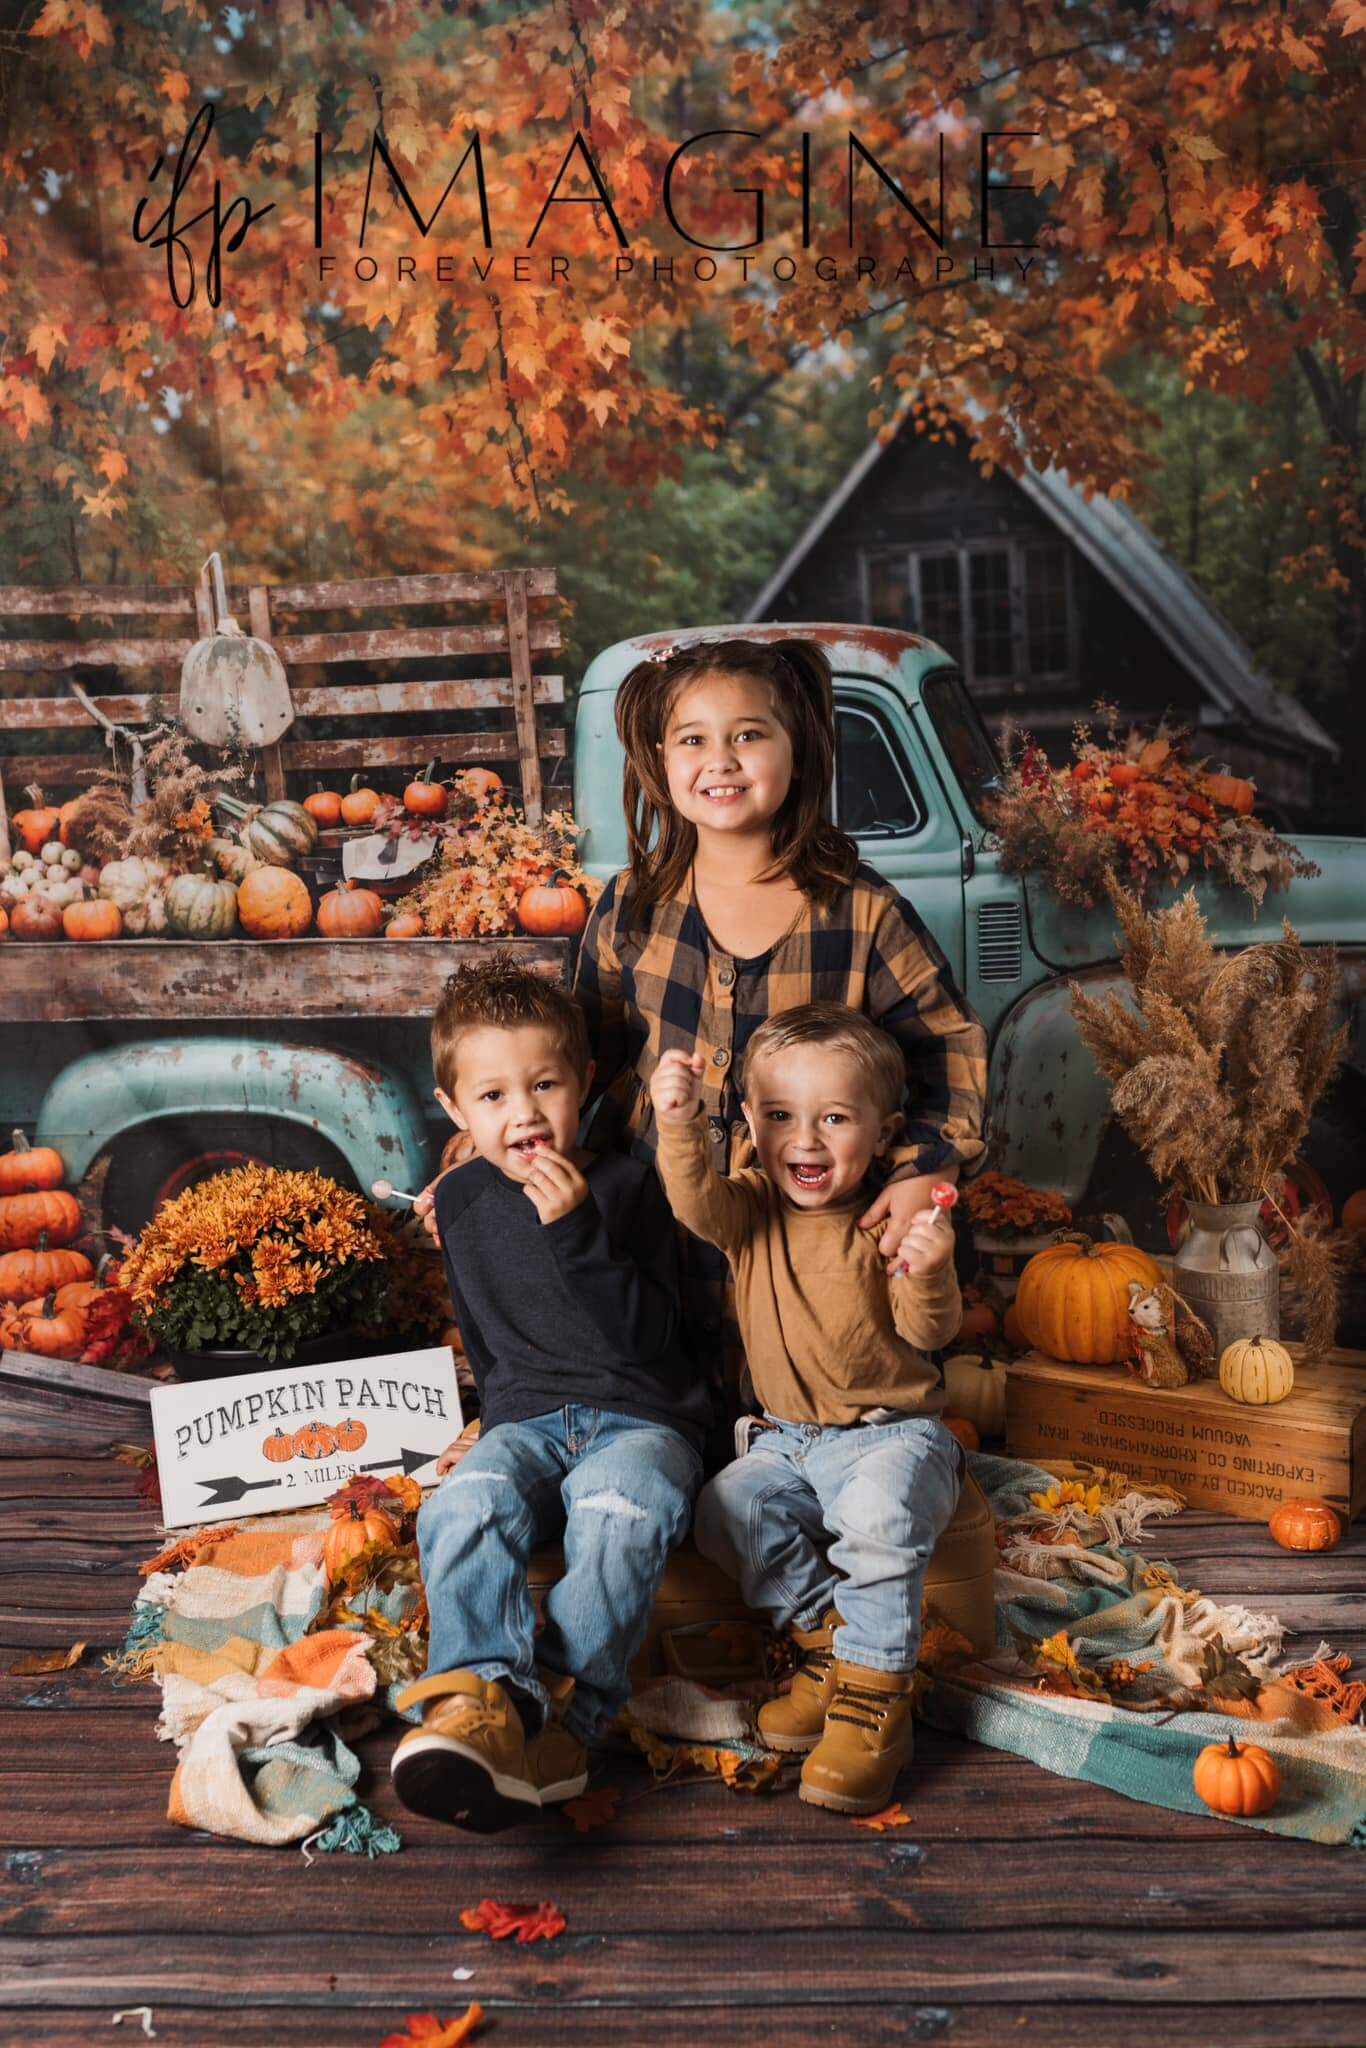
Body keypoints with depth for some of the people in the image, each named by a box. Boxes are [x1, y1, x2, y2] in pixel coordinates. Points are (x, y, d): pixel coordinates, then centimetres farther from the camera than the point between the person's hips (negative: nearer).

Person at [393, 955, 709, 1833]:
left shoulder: (626, 1183, 0)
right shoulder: (461, 1201, 13)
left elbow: (646, 1335, -11)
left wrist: (578, 1231, -20)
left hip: (639, 1416, -3)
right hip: (526, 1421, 3)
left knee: (621, 1516, -37)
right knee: (462, 1508, -31)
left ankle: (563, 1711, -41)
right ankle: (483, 1692, -49)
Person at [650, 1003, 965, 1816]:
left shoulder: (888, 1220, -6)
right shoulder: (753, 1209, 1)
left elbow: (927, 1332, -13)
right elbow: (697, 1202, -22)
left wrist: (931, 1277, -36)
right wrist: (680, 1126, -42)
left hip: (893, 1433, -4)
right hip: (789, 1437, 4)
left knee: (880, 1513, -34)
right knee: (728, 1508, -22)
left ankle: (876, 1695, -22)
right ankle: (830, 1640, -7)